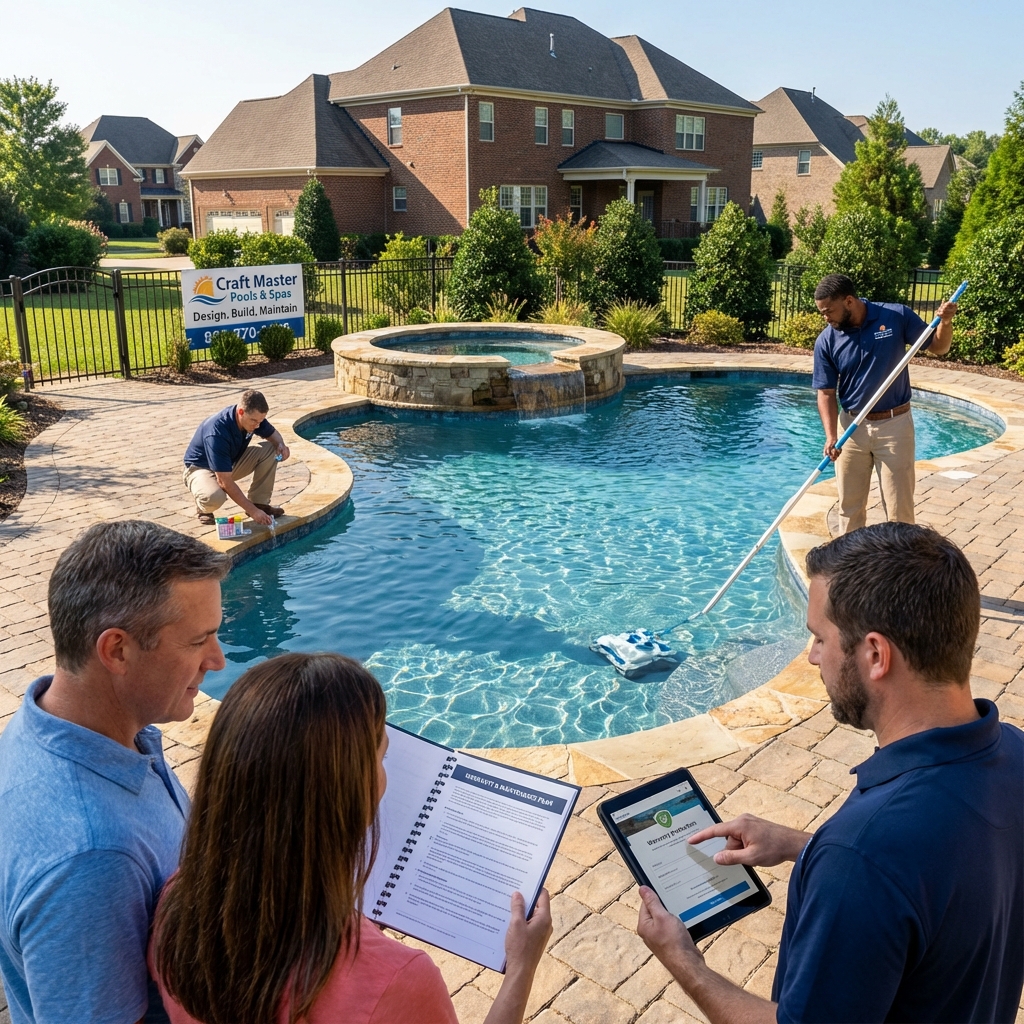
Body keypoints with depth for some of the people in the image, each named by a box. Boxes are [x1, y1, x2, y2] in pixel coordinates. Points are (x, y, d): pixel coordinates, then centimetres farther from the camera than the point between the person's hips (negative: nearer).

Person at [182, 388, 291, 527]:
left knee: (270, 449, -14)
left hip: (231, 462, 7)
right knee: (214, 497, -41)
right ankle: (203, 509, -3)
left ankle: (259, 503, -4)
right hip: (201, 467, -7)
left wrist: (281, 445, -18)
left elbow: (272, 434, 7)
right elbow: (225, 481, -36)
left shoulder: (253, 417, -16)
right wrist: (252, 511, -35)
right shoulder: (217, 431, -37)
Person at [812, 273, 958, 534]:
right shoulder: (826, 342, -6)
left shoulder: (897, 316, -10)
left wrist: (945, 322, -20)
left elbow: (938, 348, 2)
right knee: (849, 505, 11)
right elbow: (826, 393, -4)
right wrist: (831, 435, -16)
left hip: (894, 425, -2)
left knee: (899, 508, 2)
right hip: (851, 426, 2)